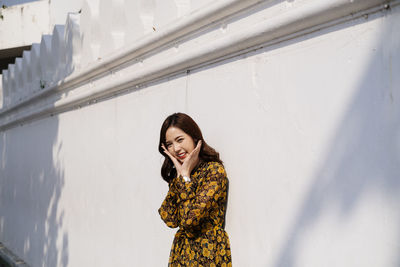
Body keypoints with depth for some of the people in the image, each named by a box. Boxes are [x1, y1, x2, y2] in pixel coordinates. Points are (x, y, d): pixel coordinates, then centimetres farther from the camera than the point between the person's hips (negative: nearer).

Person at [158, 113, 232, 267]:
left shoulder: (214, 170, -12)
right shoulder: (177, 174, 8)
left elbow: (190, 219, -22)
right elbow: (170, 220, -5)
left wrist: (186, 175, -14)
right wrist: (179, 174, -5)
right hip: (180, 255, 6)